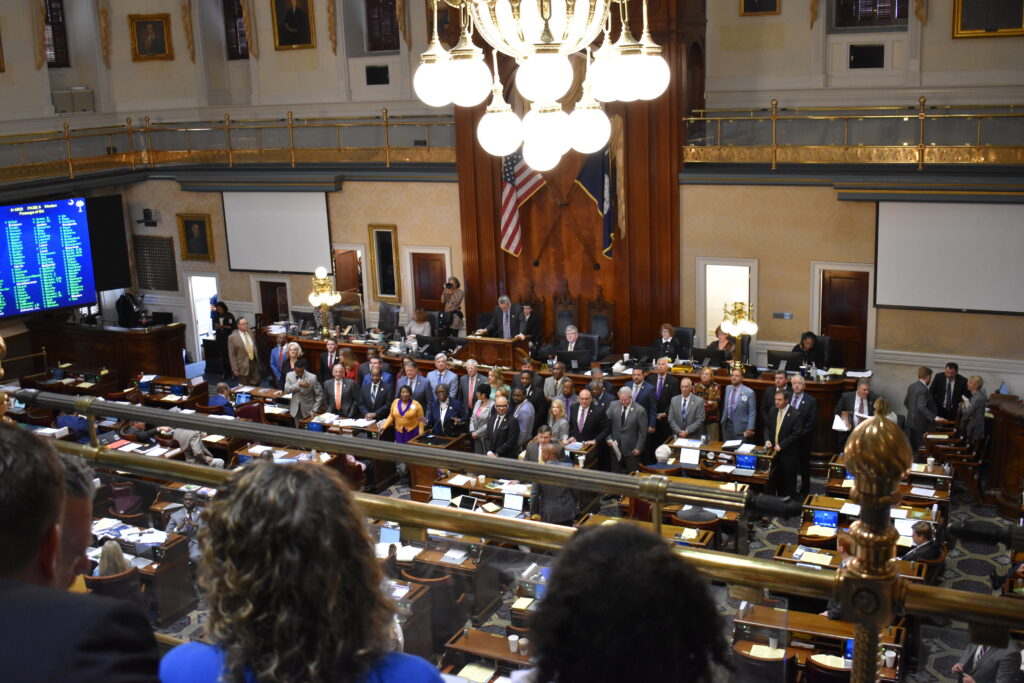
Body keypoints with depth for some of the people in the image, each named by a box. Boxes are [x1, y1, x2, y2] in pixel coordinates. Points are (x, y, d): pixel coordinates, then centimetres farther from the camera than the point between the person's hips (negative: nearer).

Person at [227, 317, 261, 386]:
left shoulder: (250, 333, 6)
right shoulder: (232, 337, -11)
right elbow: (232, 355, -9)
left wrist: (258, 361, 15)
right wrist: (235, 369, -11)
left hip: (254, 362, 4)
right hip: (243, 366, -4)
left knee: (256, 384, 5)